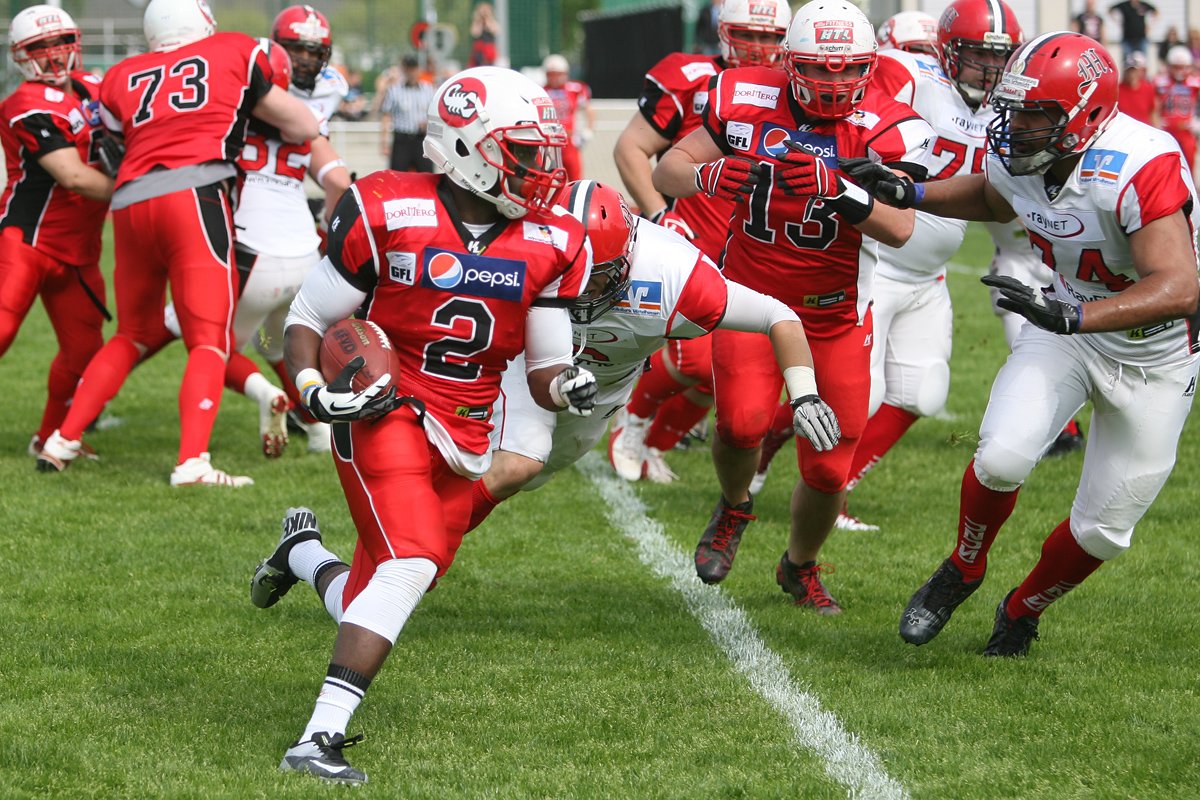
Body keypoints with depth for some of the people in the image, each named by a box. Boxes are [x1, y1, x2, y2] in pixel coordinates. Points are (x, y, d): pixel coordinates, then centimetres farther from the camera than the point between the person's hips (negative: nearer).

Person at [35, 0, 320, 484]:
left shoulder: (122, 79, 21)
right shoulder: (236, 53, 15)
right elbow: (303, 128, 21)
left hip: (129, 204, 4)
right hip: (194, 195, -4)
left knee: (133, 334, 23)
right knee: (209, 340, -5)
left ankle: (63, 441, 22)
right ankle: (192, 462, -22)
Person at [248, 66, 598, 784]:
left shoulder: (551, 244, 3)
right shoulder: (388, 213, -10)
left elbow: (545, 371, 8)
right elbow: (307, 321, -1)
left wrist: (570, 388, -15)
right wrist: (317, 391, -20)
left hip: (464, 440, 6)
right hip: (386, 412, -5)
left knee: (368, 607, 8)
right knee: (413, 561, -27)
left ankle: (302, 551, 43)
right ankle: (319, 739, -24)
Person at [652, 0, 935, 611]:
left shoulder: (886, 127, -14)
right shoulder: (747, 102, -8)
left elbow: (900, 228, -27)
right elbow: (665, 170, -1)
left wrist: (837, 190, -44)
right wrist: (704, 176, -24)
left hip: (836, 314, 0)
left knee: (829, 469, 2)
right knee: (743, 421, -25)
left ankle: (800, 567, 34)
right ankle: (733, 509, 11)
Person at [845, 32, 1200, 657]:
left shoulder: (1141, 169, -35)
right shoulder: (1018, 160, -13)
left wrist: (1070, 316, -54)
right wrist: (906, 193, 0)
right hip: (1067, 330, 4)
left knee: (1103, 529, 5)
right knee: (1003, 457, -21)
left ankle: (1023, 610, 35)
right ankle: (962, 570, 8)